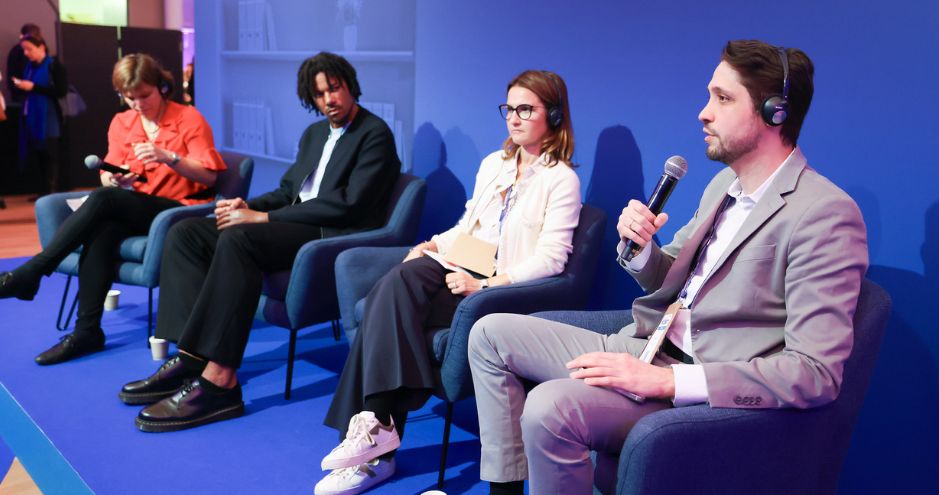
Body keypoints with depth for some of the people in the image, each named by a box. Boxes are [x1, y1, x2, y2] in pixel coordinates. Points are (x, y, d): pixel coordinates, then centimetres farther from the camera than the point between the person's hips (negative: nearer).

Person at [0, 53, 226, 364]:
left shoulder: (189, 119, -3)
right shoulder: (121, 123, 12)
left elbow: (209, 176, -10)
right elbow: (107, 177, 11)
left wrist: (169, 158, -25)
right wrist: (113, 178, -14)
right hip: (135, 210, 5)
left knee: (103, 199, -28)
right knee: (102, 230, -31)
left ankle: (31, 273, -21)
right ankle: (87, 331, -31)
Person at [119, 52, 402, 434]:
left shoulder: (375, 135, -6)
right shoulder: (314, 134, 22)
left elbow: (347, 205, -16)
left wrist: (263, 217, -16)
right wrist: (248, 205, 0)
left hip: (334, 237, -9)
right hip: (294, 226, 9)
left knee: (237, 239, -33)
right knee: (185, 232, -5)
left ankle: (218, 378, -34)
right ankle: (191, 356, -15)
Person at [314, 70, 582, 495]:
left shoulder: (561, 179, -1)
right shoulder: (493, 164, 22)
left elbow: (551, 258, -11)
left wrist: (485, 284, -21)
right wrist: (432, 244, 3)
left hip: (501, 290, -6)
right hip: (460, 270, 6)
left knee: (393, 302, -28)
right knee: (394, 287, -26)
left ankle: (377, 424, -24)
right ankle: (375, 438, -24)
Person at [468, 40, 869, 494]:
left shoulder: (824, 214, -17)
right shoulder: (725, 183, 10)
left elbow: (816, 372, -23)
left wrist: (666, 380, -27)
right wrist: (638, 246, -7)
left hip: (701, 387, -9)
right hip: (643, 350, 9)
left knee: (550, 407, -32)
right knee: (491, 333, 5)